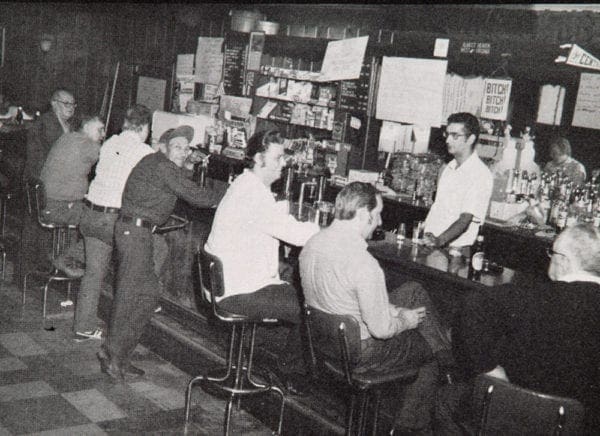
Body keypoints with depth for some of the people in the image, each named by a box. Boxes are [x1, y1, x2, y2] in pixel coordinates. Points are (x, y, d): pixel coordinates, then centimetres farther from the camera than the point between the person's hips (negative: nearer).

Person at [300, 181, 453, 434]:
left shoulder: (314, 242, -5)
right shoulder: (364, 264, -32)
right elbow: (380, 329, -25)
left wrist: (392, 310, 9)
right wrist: (404, 320, -3)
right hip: (360, 354, -8)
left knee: (413, 290, 17)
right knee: (430, 353, 17)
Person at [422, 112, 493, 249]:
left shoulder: (481, 175, -9)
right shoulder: (448, 169, 15)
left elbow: (465, 220, -18)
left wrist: (440, 240, -30)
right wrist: (427, 236, 6)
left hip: (455, 249, -6)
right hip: (429, 245, 6)